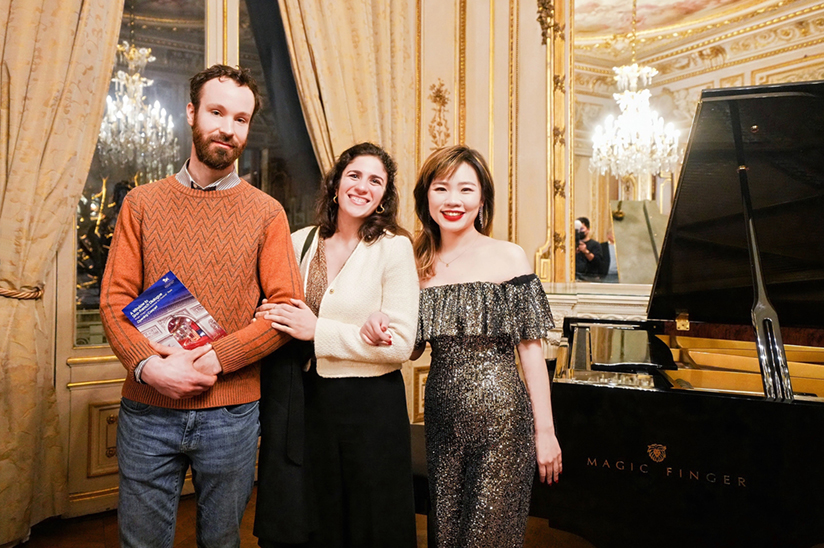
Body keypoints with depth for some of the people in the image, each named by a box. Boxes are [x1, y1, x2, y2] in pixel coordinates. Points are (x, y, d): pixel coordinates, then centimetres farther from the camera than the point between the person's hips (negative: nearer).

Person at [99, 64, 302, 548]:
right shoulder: (142, 203, 5)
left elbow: (287, 307, -6)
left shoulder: (266, 212, 0)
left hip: (232, 412, -1)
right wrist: (148, 365, -16)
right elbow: (114, 300, 1)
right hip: (147, 408, 1)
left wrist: (213, 359, -16)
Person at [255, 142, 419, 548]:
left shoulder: (394, 247, -9)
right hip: (306, 400, 4)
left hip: (370, 407, -3)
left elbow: (401, 345, -13)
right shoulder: (299, 242, 2)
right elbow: (273, 313, 6)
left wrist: (318, 331, -19)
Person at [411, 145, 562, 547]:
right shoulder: (421, 264, 5)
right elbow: (411, 348, 8)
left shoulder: (507, 256, -5)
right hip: (443, 414, 4)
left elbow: (530, 348, -5)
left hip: (499, 413, -4)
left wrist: (545, 431, -7)